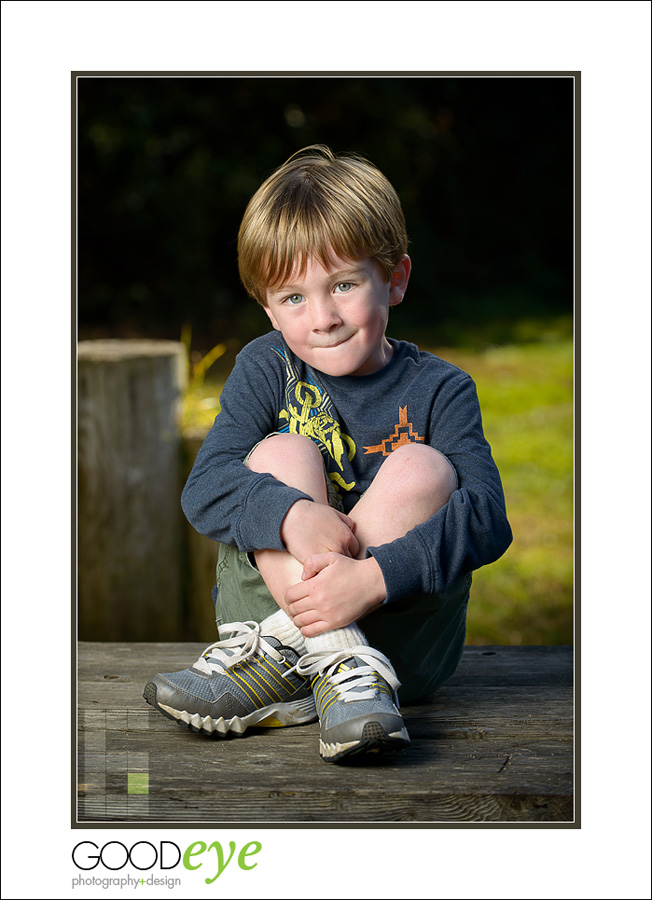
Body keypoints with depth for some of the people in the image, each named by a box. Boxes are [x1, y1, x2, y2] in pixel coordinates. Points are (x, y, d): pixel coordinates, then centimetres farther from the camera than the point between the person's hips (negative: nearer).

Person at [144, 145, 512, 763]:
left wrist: (373, 577, -34)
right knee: (283, 454, -17)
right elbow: (204, 489, -13)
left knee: (423, 469, -21)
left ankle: (281, 656, -30)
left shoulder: (437, 390, -3)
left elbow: (489, 519, -17)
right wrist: (292, 514, -35)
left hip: (405, 636, -1)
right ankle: (338, 662, -34)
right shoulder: (267, 368, 1)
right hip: (268, 599, 1)